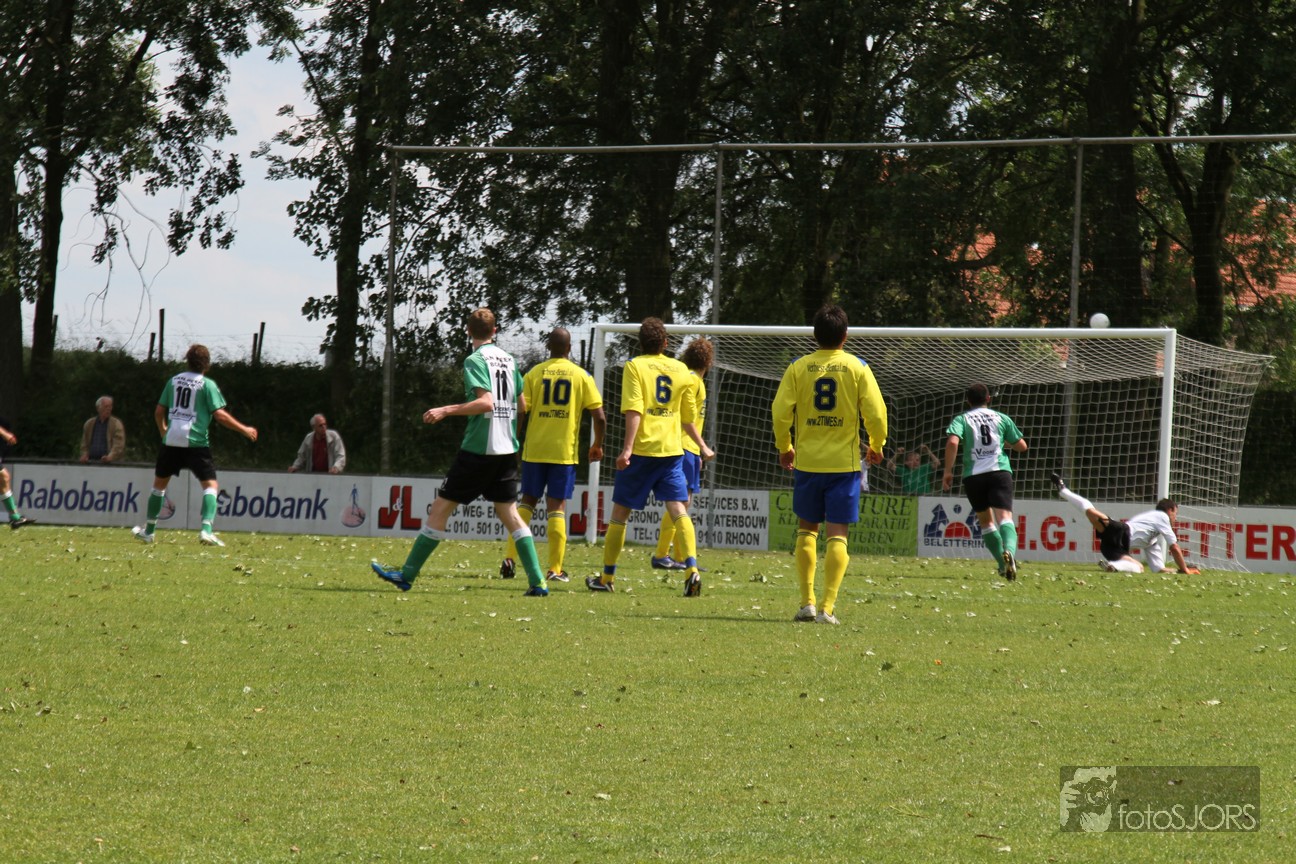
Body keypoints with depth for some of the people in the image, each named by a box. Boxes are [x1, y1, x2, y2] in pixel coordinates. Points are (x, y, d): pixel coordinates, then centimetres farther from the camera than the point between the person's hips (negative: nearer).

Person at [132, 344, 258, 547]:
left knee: (159, 483, 20)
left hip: (171, 441, 4)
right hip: (196, 442, -4)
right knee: (210, 485, -3)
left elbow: (159, 412, 16)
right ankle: (206, 529, -23)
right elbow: (220, 415, -11)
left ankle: (148, 530, 28)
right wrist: (244, 430, -1)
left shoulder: (174, 381, 10)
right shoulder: (207, 385, -4)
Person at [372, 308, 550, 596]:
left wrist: (446, 410, -20)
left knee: (441, 508, 0)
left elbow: (486, 402, -20)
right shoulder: (508, 359, 11)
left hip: (478, 447, -6)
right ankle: (537, 581, -2)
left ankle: (407, 575, 2)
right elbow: (522, 404, 18)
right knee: (509, 512, 8)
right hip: (507, 448, 7)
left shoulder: (475, 360, -9)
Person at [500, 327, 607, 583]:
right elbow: (599, 417, -3)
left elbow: (520, 413, -4)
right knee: (557, 507, 4)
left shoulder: (534, 374, 1)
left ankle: (510, 558, 1)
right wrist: (597, 445, 13)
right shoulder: (582, 376, 1)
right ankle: (555, 569, 1)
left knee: (527, 501, 13)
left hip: (534, 449, 1)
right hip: (565, 451, -1)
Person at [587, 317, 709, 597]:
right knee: (678, 510, -4)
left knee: (619, 512, 9)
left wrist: (628, 447, -19)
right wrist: (702, 446, 32)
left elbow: (634, 410, -14)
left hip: (641, 449, -3)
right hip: (672, 449, 3)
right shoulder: (681, 370, 11)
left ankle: (607, 577, 17)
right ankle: (691, 570, -25)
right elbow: (688, 418, 17)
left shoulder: (635, 366, -2)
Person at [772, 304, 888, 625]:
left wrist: (784, 447, 11)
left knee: (806, 529, 16)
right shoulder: (857, 368, -3)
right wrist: (876, 446, 12)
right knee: (837, 534, 1)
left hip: (806, 462, 1)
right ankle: (827, 607, -8)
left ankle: (807, 602, 10)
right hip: (844, 463, -1)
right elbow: (875, 413, -6)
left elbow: (780, 411, -5)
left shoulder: (798, 368, -1)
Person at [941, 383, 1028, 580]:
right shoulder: (1002, 418, 15)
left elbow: (952, 442, -10)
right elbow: (1021, 446, 19)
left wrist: (948, 471, -5)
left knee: (985, 520, 19)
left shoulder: (962, 420, 9)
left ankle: (1003, 564, 18)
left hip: (973, 475, 0)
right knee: (1004, 516, -15)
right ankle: (1009, 550, -45)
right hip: (1000, 471, 0)